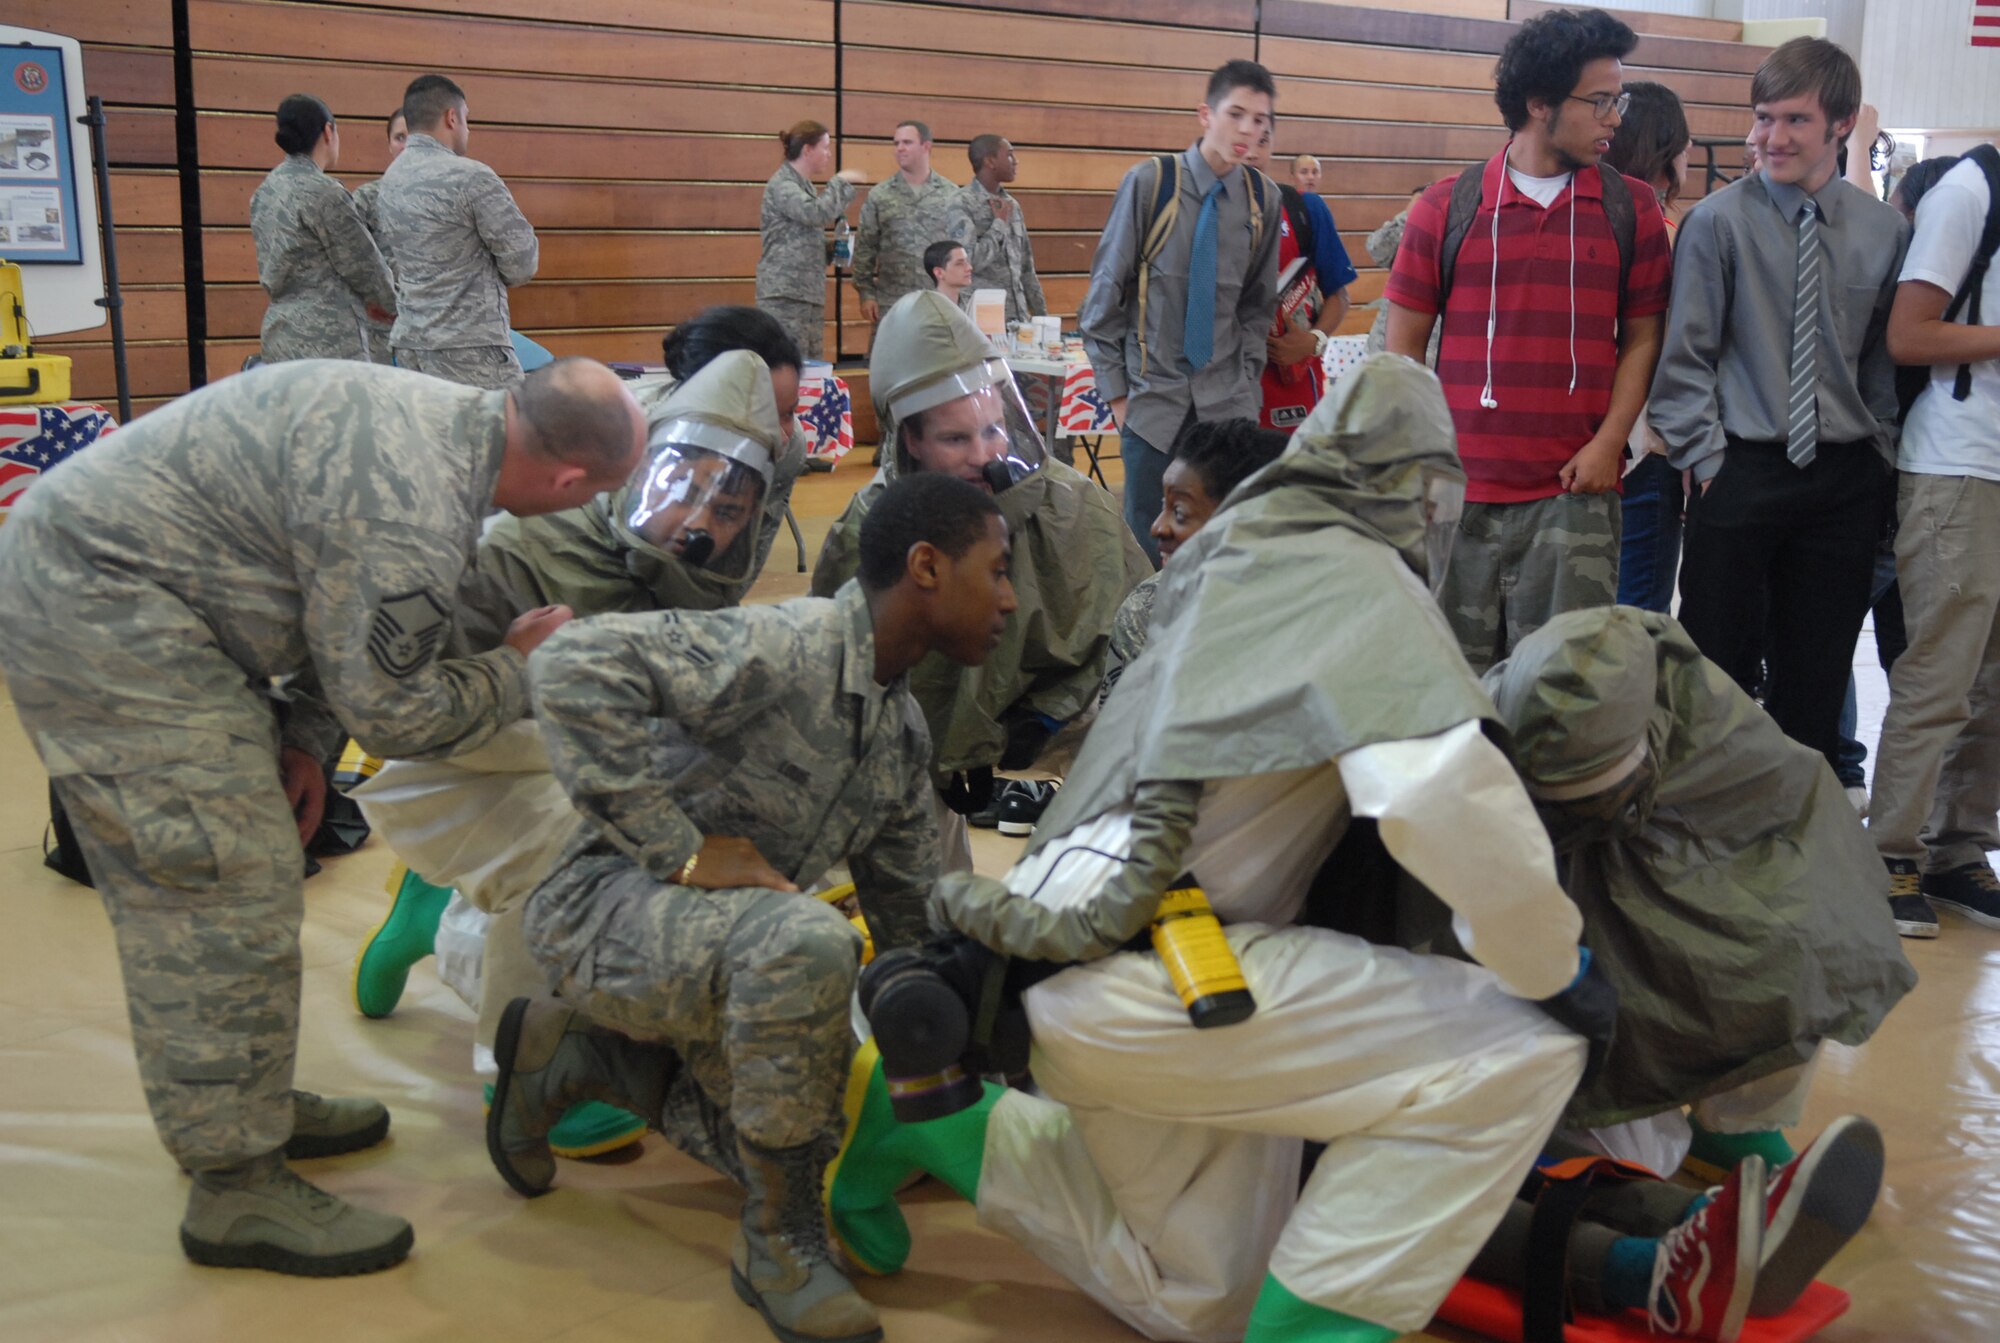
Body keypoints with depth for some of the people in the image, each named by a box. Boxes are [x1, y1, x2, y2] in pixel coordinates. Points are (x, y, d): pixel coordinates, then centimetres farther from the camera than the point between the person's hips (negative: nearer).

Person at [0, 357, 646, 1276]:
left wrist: (303, 738, 9)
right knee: (230, 892, -7)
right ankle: (236, 1187, 4)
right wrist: (520, 668, -2)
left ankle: (239, 1106, 34)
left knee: (184, 887, 19)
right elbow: (395, 712, -17)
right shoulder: (412, 512, -27)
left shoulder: (443, 416, 4)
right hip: (101, 618, -10)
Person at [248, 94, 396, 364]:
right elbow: (365, 270, -6)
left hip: (279, 337, 9)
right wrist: (399, 303, 13)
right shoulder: (322, 192, -12)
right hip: (327, 341, -9)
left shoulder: (265, 191, 13)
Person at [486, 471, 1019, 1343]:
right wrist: (680, 848, -30)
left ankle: (578, 1056, 23)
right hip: (610, 908, -9)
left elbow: (911, 911, 16)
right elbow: (577, 664, -33)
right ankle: (781, 1245, -16)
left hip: (726, 945, 9)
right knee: (805, 941, -37)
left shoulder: (904, 732, 8)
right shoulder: (787, 647, -22)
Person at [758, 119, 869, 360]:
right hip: (785, 294, -9)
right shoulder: (781, 184, -7)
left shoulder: (804, 185, 20)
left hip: (810, 293, 9)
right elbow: (816, 213, -24)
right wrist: (841, 181, -10)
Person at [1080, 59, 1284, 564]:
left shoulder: (1264, 198, 2)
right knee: (1147, 543, -1)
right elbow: (1107, 289, -2)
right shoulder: (1150, 182, -7)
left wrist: (1247, 378, 5)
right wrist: (1114, 388, -3)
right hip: (1153, 396, -2)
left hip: (1228, 400, 3)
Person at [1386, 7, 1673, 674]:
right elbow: (1404, 346, 7)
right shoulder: (1446, 208, 4)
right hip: (1457, 493, 0)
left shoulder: (1631, 210, 7)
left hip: (1575, 494, 0)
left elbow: (1642, 338, 8)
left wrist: (1608, 443, -5)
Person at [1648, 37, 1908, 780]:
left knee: (1817, 672, 11)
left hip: (1844, 481, 3)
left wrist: (1879, 452, 6)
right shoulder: (1718, 221, -6)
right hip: (1742, 470, -3)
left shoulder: (1884, 230, 3)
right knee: (1719, 662, 3)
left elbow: (1887, 355, 11)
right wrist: (1706, 460, -8)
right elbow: (1685, 356, -5)